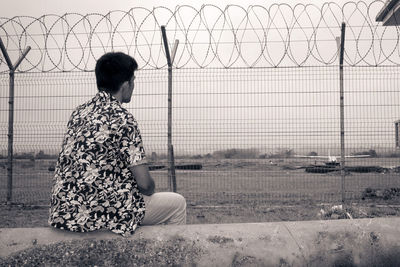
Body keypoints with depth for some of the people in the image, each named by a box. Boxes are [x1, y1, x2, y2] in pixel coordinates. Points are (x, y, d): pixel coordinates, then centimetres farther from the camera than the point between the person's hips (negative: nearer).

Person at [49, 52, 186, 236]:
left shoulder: (79, 112, 6)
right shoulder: (122, 119, -17)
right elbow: (144, 183, -17)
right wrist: (150, 191, 6)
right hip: (100, 214, -8)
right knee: (177, 203, 11)